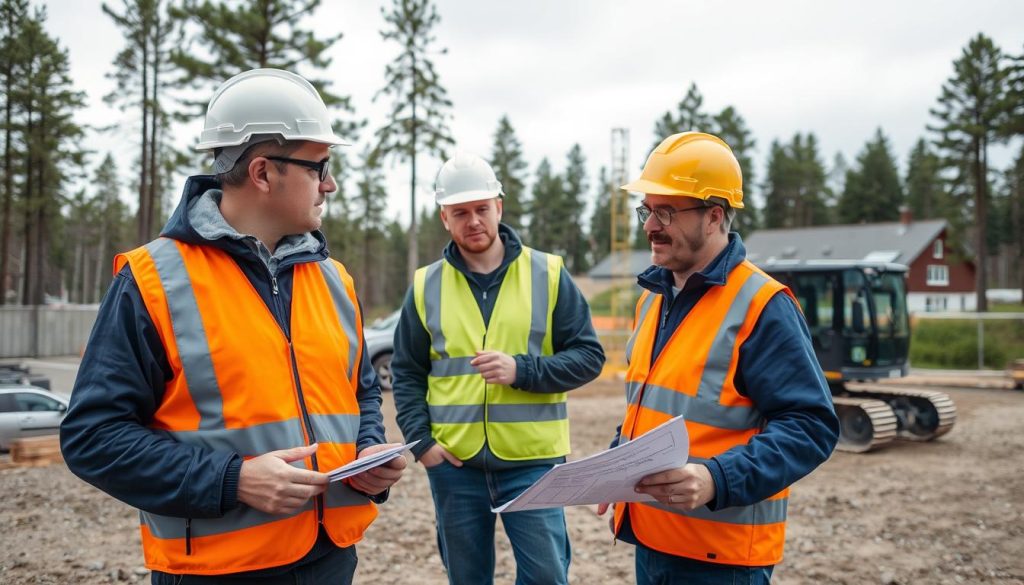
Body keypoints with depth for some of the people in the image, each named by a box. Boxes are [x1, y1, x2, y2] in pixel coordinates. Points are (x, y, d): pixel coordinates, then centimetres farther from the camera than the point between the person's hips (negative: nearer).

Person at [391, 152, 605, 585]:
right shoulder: (426, 286, 4)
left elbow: (589, 356, -2)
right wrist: (420, 441, -3)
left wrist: (522, 370, -17)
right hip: (454, 464, 2)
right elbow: (406, 373, 9)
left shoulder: (548, 274, -1)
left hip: (532, 460, -2)